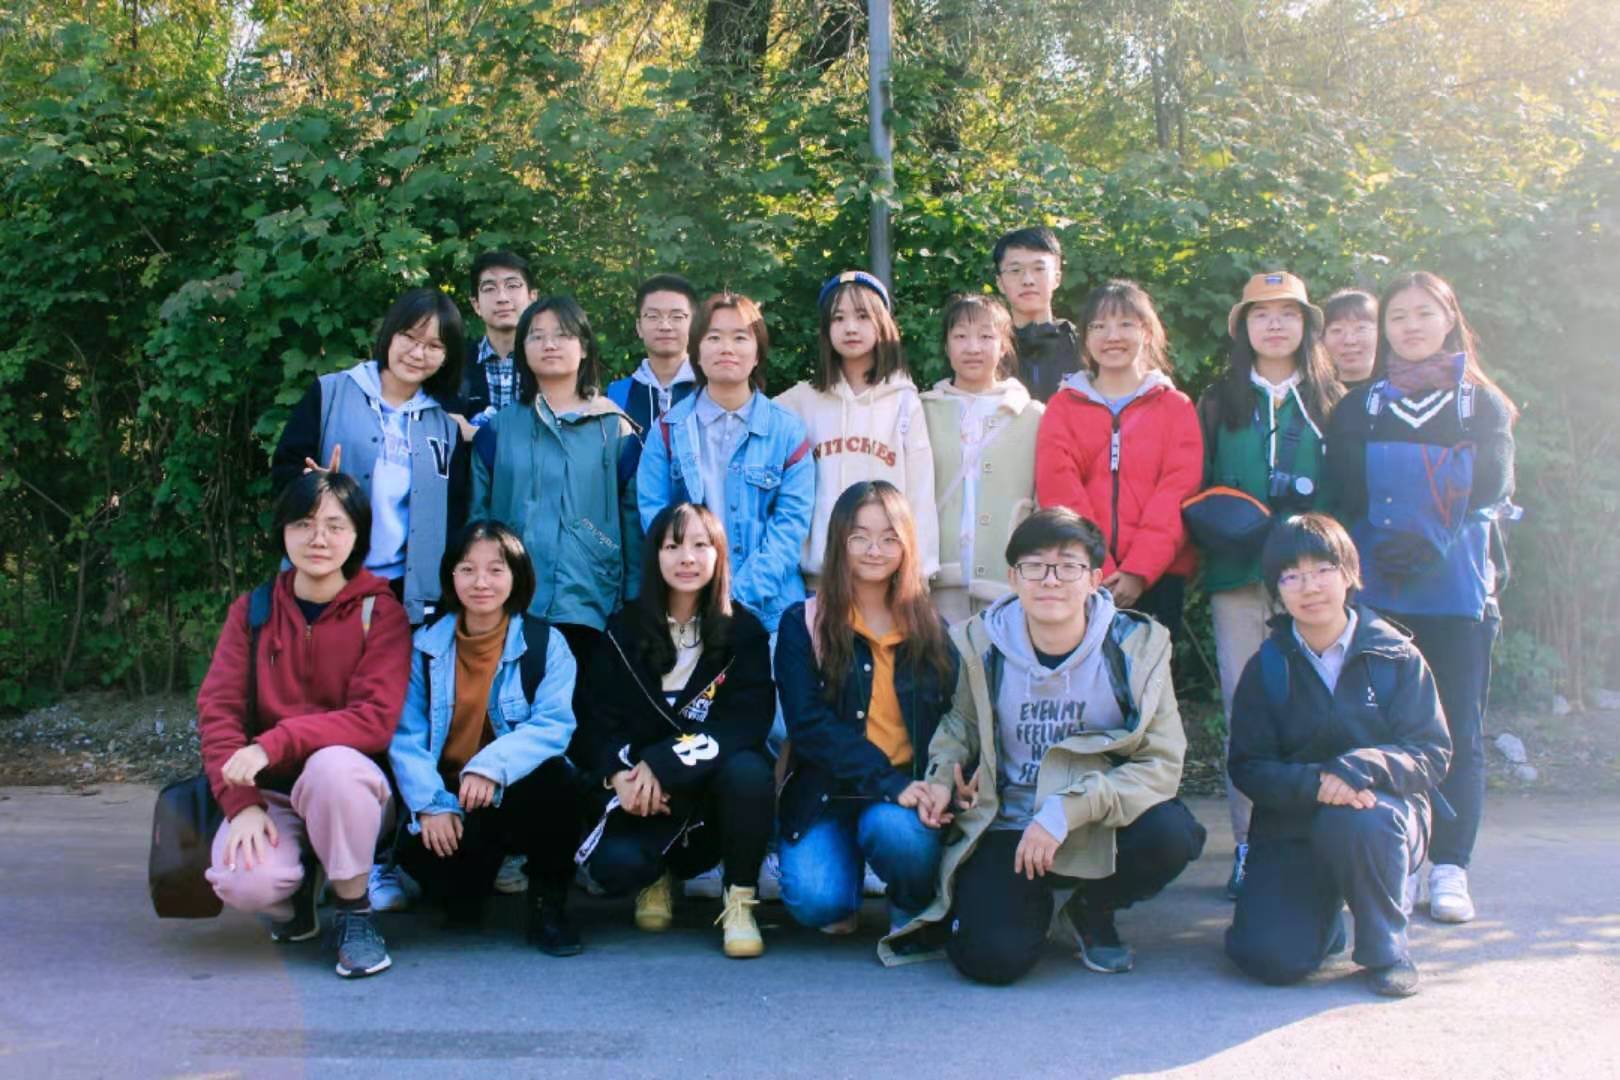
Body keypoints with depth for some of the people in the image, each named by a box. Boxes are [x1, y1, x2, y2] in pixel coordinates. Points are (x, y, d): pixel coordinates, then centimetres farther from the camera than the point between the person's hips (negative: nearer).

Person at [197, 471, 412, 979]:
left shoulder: (379, 611, -7)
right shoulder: (252, 610, 3)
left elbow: (375, 719, -18)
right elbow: (218, 710, -4)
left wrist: (274, 745, -28)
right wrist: (242, 803, -18)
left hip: (349, 784, -2)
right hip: (270, 790, 2)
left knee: (332, 764, -37)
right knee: (244, 881, -29)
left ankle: (354, 913, -13)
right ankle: (297, 887, 10)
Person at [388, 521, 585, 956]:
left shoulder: (546, 643, -3)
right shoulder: (425, 645, 2)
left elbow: (554, 724, -15)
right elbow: (406, 735, -4)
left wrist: (492, 766, -32)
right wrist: (433, 804, -19)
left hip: (519, 793, -1)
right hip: (447, 795, 1)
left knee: (552, 777, -34)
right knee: (423, 855, -30)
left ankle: (548, 900, -10)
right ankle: (460, 895, 10)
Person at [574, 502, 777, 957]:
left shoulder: (743, 630, -3)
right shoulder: (624, 630, 3)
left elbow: (749, 721, -16)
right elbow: (600, 720, -2)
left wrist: (662, 763, -26)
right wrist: (620, 774, -26)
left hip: (718, 786, -1)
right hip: (646, 793, 1)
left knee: (747, 769, -35)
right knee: (613, 865, -28)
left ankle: (740, 901, -11)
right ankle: (656, 878, 13)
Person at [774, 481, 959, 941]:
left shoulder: (930, 628, 8)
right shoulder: (803, 624, 1)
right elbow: (810, 724, -10)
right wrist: (891, 783, -21)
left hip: (910, 791, 1)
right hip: (827, 793, -1)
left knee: (892, 827, -33)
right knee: (816, 899, -26)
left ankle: (914, 908, 0)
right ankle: (845, 898, 12)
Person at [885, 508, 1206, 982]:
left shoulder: (1138, 645, -11)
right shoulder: (981, 643, -6)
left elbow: (1162, 763, -16)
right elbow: (960, 725, 15)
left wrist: (1066, 811, -27)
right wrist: (941, 778, -7)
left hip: (1099, 830, 0)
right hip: (1007, 830, 0)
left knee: (1170, 832, -32)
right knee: (994, 959, -23)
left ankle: (1091, 911, 4)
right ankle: (1035, 900, 17)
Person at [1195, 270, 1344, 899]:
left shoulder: (1331, 402, 12)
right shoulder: (1220, 404, 15)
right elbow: (1198, 493, 12)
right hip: (1239, 576, 1)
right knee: (1245, 712, -2)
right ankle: (1248, 846, 3)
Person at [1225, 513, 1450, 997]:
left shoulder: (1395, 657, -3)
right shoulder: (1267, 667, 0)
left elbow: (1432, 756, -8)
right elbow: (1248, 768, -5)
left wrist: (1359, 768, -28)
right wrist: (1313, 783, -26)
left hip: (1381, 811, -1)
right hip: (1291, 826, 1)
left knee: (1355, 821, -39)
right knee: (1271, 958, -21)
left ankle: (1385, 946, -10)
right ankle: (1323, 911, 17)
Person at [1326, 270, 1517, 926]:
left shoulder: (1483, 404, 10)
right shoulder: (1359, 408, 13)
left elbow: (1492, 486, -3)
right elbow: (1345, 491, 0)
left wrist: (1433, 543, -18)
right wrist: (1379, 547, -19)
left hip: (1459, 589, 0)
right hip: (1376, 593, 1)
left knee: (1457, 730, 0)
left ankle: (1450, 869, 6)